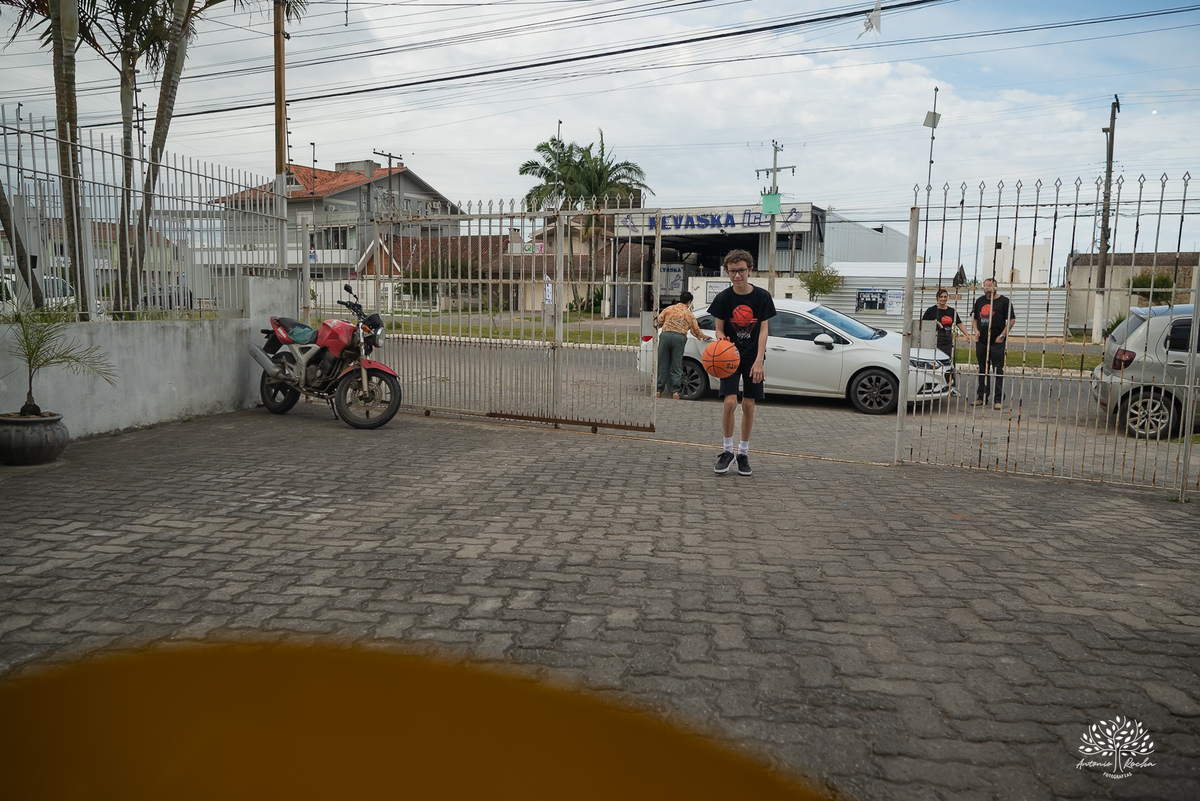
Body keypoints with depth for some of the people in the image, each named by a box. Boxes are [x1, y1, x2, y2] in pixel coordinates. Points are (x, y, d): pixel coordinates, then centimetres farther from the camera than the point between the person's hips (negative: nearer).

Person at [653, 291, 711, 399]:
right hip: (679, 338, -1)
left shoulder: (669, 309, 14)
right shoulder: (690, 314, 13)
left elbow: (658, 322, 12)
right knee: (676, 366, 4)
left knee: (662, 364, 5)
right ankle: (675, 391, -4)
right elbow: (696, 330, 20)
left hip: (665, 335, 1)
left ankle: (659, 390, 2)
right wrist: (704, 336, 39)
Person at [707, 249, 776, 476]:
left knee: (748, 405, 4)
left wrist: (759, 360, -13)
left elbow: (763, 330, -4)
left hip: (753, 357, 1)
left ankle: (743, 453, 18)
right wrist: (722, 341, -25)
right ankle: (727, 450, 4)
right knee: (730, 402, -15)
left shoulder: (762, 296, -4)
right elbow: (719, 330, -1)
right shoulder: (723, 298, -6)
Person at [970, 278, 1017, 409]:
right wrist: (976, 330, 2)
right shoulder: (979, 301, 11)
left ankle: (998, 400, -1)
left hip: (997, 343, -5)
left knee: (998, 371, -4)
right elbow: (974, 317, 20)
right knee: (983, 370, 12)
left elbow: (1012, 319, -3)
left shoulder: (1004, 301, -3)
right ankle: (981, 397, 20)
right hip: (981, 342, 5)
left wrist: (1002, 335, -11)